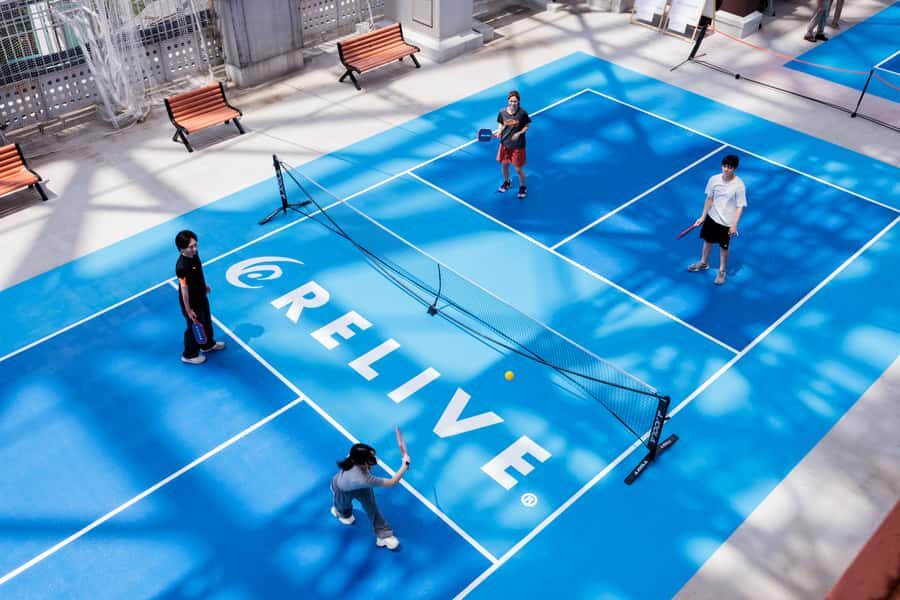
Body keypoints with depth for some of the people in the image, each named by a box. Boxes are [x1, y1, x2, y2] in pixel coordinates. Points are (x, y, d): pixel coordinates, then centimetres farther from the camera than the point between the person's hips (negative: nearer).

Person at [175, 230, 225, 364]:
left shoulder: (194, 255, -11)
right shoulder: (182, 266, -37)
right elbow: (184, 289, -29)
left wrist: (204, 285, 24)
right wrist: (188, 310, -21)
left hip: (201, 297, 8)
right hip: (192, 302, -8)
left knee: (207, 322, 29)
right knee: (194, 328, 14)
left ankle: (208, 345, 55)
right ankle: (189, 355, 39)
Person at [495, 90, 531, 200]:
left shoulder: (522, 113, -16)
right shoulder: (502, 112, -9)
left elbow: (527, 126, -4)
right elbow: (501, 125, 4)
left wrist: (519, 133, -20)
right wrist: (498, 132, -15)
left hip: (518, 145, -3)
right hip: (505, 143, 4)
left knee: (518, 169, 4)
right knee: (504, 165, 18)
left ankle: (523, 187, 29)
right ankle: (506, 182, 47)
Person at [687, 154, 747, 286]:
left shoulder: (739, 185, -22)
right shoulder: (714, 179, -11)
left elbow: (740, 206, -16)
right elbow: (709, 199, 1)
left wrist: (734, 224, -19)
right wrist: (703, 216, 4)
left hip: (727, 222, -4)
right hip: (712, 217, 4)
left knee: (723, 247, 12)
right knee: (707, 241, 23)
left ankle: (722, 271, 32)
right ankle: (704, 263, 47)